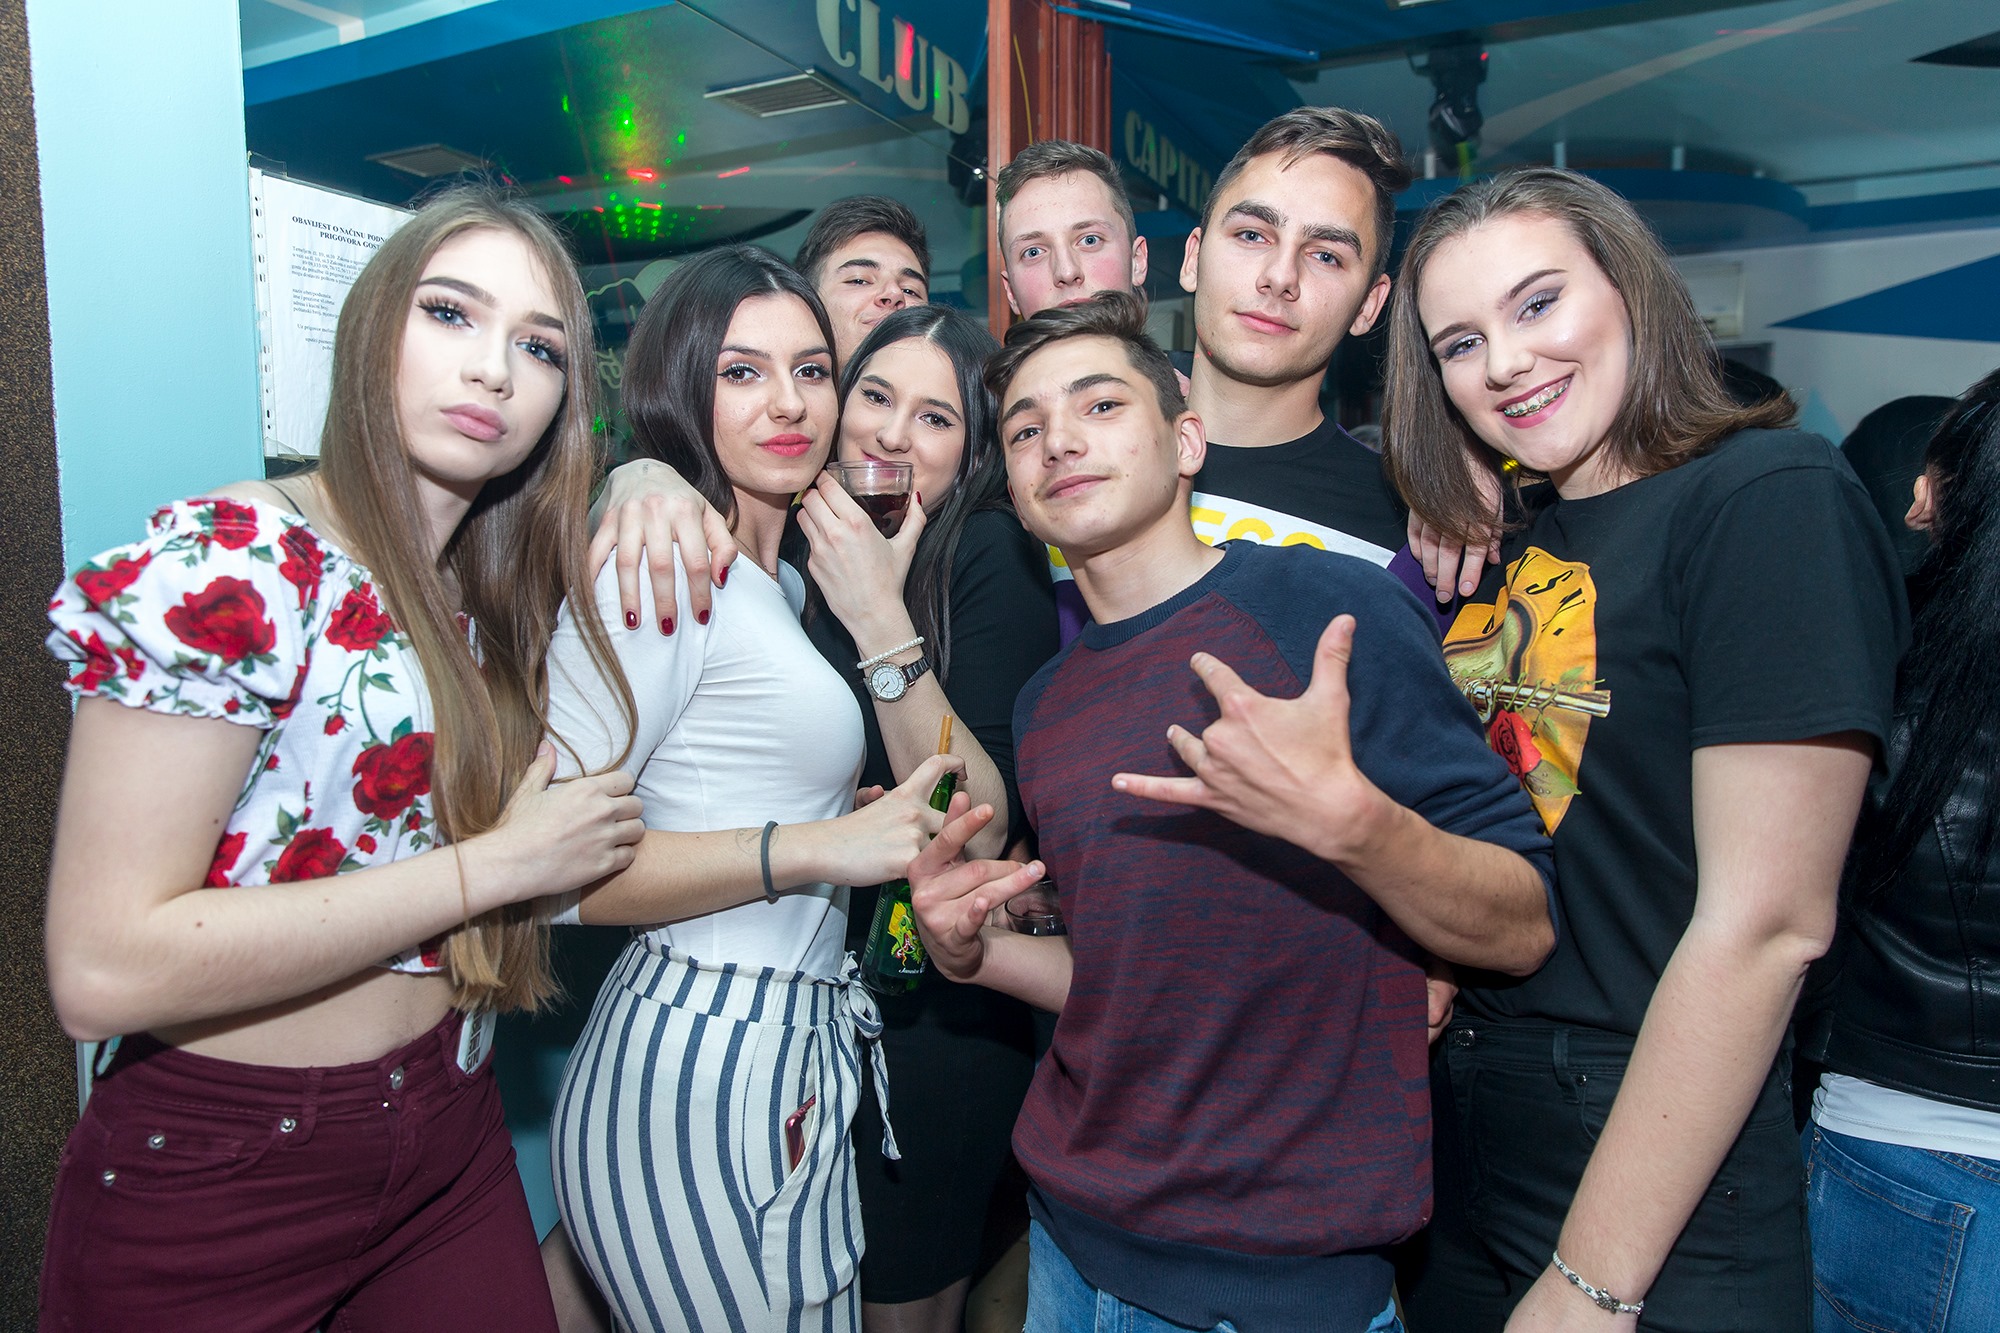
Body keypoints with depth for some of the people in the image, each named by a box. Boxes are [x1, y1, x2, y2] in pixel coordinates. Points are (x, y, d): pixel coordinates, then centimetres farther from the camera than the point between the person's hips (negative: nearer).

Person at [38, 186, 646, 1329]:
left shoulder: (495, 595, 3)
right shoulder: (227, 564, -18)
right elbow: (104, 969, -24)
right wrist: (496, 863, -20)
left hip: (454, 1146, 6)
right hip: (213, 1192, -6)